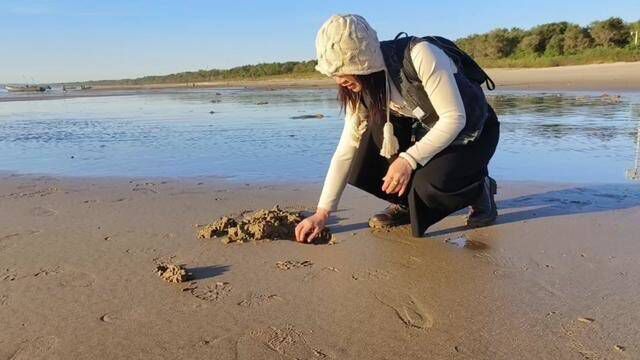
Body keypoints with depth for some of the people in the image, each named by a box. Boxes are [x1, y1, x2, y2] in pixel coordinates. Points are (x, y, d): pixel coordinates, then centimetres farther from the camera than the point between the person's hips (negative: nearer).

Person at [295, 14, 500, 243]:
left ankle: (480, 189, 1)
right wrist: (322, 213, -14)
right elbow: (346, 151, -11)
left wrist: (408, 160, -35)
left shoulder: (420, 55, -31)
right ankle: (406, 202, 4)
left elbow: (455, 118, -27)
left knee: (430, 185, -32)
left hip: (473, 134, -5)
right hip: (426, 134, 5)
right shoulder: (362, 90, -11)